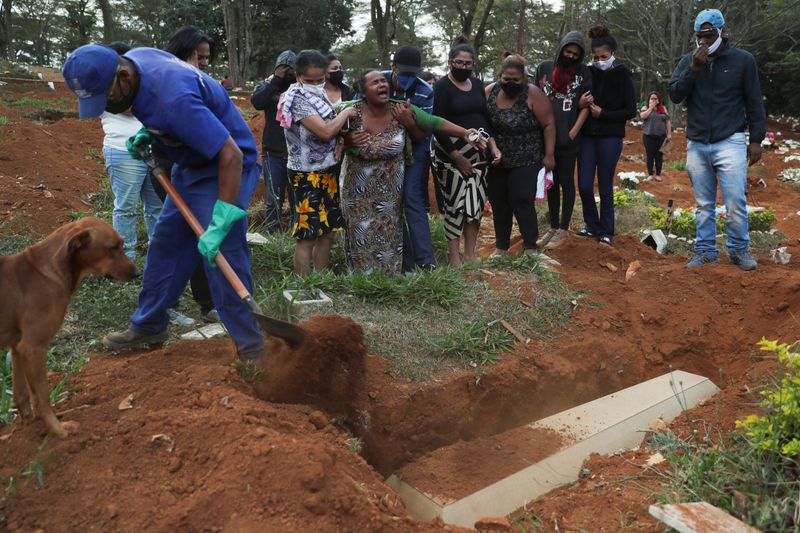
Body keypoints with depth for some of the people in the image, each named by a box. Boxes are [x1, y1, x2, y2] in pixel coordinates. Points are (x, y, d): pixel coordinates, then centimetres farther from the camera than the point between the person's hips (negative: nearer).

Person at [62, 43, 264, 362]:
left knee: (221, 256, -15)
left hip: (225, 167, -10)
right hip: (190, 165, 10)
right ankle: (149, 327, 27)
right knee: (165, 243, 13)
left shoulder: (174, 98, -35)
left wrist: (219, 224, -37)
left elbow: (231, 155, -36)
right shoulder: (132, 59, -7)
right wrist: (149, 133, -2)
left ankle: (251, 348, -3)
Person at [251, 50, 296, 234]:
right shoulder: (267, 85, 4)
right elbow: (257, 102, -17)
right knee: (274, 200, 4)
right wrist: (276, 80, -14)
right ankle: (274, 235, 15)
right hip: (274, 153, 0)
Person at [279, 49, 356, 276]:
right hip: (308, 175, -8)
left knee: (327, 234, 11)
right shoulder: (297, 99, -14)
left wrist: (339, 142, 0)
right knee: (308, 236, -5)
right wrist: (346, 112, -10)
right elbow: (325, 131, -25)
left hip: (327, 172, 8)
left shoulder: (318, 95, 11)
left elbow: (330, 129, 21)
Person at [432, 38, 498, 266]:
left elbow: (486, 117, 17)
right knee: (455, 203, -4)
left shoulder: (477, 84, 12)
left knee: (476, 202, 5)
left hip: (478, 153, 6)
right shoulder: (442, 87, -6)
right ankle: (454, 257, 6)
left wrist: (493, 144, 2)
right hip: (451, 153, -6)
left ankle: (470, 254, 16)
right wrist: (457, 157, -14)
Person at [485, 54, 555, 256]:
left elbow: (548, 125, -9)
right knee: (498, 203, 9)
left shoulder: (533, 95, -12)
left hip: (525, 162, -4)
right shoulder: (489, 92, -2)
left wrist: (548, 155, -10)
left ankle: (530, 247, 5)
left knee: (522, 202, -8)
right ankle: (501, 245, 22)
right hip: (496, 161, 4)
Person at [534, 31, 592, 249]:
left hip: (568, 139, -3)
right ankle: (553, 227, 19)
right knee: (551, 182, 10)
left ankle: (563, 230, 9)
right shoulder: (544, 68, 6)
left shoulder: (583, 73, 2)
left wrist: (573, 133, -9)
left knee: (566, 182, 3)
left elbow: (585, 106, 0)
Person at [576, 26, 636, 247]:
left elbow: (631, 111, -3)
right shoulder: (588, 73, 3)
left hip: (610, 137, -3)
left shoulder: (622, 75, -3)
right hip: (587, 135, 3)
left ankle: (606, 232, 15)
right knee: (584, 185, 0)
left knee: (605, 187, 2)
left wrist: (603, 114, -12)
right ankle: (591, 225, 20)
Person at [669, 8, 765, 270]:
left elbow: (754, 102, 3)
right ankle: (706, 251, 15)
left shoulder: (743, 59, 1)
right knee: (704, 205, 7)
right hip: (697, 145, 3)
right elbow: (674, 95, -4)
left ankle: (739, 250, 7)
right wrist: (694, 68, -15)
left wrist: (756, 139, 0)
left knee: (736, 202, -8)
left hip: (730, 143, -2)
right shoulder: (687, 61, 7)